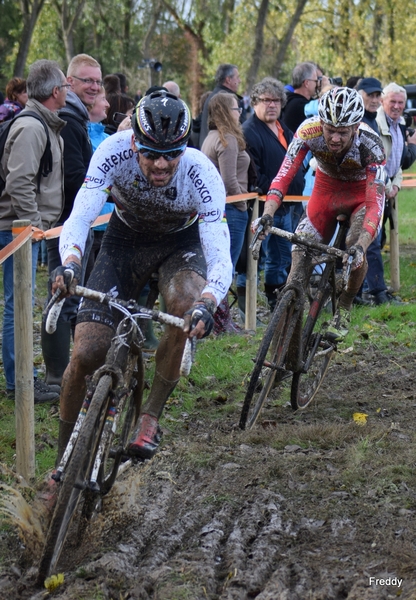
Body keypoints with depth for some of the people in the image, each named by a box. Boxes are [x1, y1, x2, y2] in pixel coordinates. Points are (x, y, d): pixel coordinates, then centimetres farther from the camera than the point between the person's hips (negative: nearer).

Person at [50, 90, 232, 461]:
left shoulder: (201, 174, -32)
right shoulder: (114, 152, -30)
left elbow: (220, 260, -38)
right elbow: (80, 216, -34)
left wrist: (206, 306, -58)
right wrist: (70, 263, -56)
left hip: (181, 242, -1)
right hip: (126, 239, 1)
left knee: (186, 306, -35)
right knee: (85, 355, -11)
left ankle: (151, 416, -15)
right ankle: (64, 454, 12)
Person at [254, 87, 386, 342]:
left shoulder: (370, 145, -34)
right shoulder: (309, 131, -29)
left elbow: (375, 201, -38)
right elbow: (284, 175, -31)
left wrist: (361, 246, -52)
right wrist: (267, 215, -48)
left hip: (362, 195, -2)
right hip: (326, 191, 2)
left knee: (355, 249, -27)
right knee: (301, 255, -12)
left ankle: (344, 309, -1)